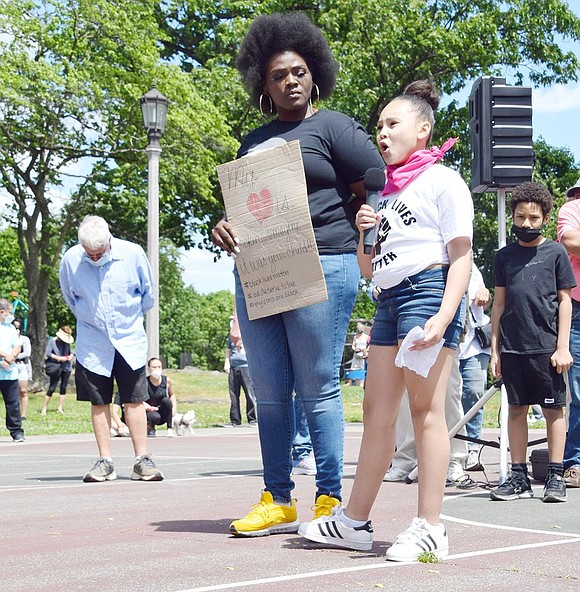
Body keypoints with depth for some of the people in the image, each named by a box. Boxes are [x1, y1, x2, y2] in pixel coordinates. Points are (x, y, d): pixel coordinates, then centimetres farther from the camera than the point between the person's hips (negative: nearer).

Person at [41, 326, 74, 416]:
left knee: (63, 387, 5)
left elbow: (70, 352, 19)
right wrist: (59, 358, -17)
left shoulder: (67, 342, 9)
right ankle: (44, 408, 1)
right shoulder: (52, 341, -5)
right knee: (52, 388, -6)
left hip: (66, 367, 5)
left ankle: (60, 408, 13)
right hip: (56, 368, -5)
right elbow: (48, 353, -11)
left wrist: (71, 356, -5)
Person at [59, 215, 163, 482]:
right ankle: (105, 461, 9)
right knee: (99, 402, 3)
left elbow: (147, 293, 8)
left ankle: (142, 460, 1)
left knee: (134, 400, -2)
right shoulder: (70, 259, -10)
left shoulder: (132, 253, -11)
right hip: (92, 343, 1)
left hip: (130, 340, -1)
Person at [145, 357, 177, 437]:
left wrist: (174, 408, -2)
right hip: (150, 412, -2)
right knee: (155, 417, -37)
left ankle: (170, 429, -19)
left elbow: (172, 395, 13)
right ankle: (150, 427, 3)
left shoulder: (166, 380, -3)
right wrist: (147, 406, -34)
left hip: (164, 415, 2)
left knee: (166, 400, -28)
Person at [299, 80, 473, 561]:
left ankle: (430, 529, -7)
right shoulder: (384, 192, 23)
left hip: (428, 291, -8)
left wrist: (444, 317, -20)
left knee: (425, 409, -9)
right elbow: (368, 268, 25)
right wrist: (364, 233, 4)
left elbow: (461, 256, -7)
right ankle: (354, 522, 10)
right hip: (389, 300, 8)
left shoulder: (443, 181, 1)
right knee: (377, 411, 7)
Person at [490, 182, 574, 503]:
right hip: (512, 347, 3)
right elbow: (499, 303, 13)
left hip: (546, 346, -3)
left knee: (554, 409, 1)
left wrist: (562, 346, -5)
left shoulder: (555, 252, 4)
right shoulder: (504, 256, 11)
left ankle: (555, 477, 7)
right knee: (516, 409, 5)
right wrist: (494, 348, 8)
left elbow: (565, 300, 2)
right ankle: (519, 477, 10)